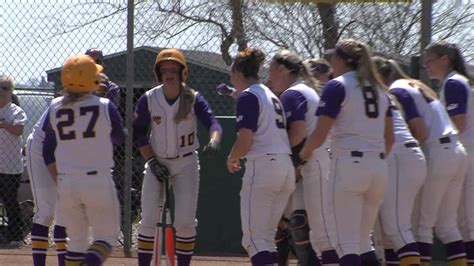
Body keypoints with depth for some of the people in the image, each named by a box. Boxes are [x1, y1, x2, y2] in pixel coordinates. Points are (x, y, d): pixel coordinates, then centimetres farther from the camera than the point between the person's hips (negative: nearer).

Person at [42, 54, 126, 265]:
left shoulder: (54, 109, 3)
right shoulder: (105, 107, -7)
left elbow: (48, 154, 8)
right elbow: (120, 139, 10)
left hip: (66, 183, 3)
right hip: (98, 182, -3)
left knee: (76, 239, 16)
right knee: (106, 237, 5)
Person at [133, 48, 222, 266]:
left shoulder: (193, 99, -11)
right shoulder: (148, 100, -8)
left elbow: (212, 123, -24)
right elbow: (138, 133, 0)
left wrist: (214, 142, -46)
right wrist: (151, 161, -9)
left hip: (186, 164, -1)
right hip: (157, 163, 1)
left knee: (185, 221, -3)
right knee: (149, 220, -5)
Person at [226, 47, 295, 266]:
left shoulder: (247, 97, -6)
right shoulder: (272, 96, 20)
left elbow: (245, 139, -15)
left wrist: (232, 159, 3)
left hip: (262, 166, -9)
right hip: (287, 168, 9)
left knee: (253, 238, -9)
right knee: (266, 236, 15)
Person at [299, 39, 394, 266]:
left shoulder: (337, 87, -5)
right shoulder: (379, 89, 16)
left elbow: (320, 135, -10)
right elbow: (389, 137, 17)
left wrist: (304, 153, 7)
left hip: (348, 164, -7)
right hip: (378, 168, 7)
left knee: (348, 243, -6)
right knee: (363, 241, 15)